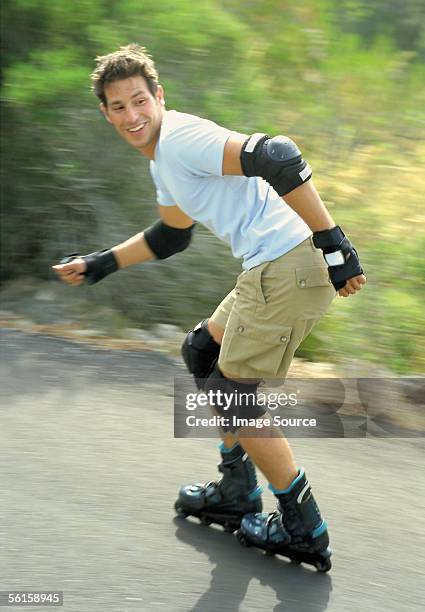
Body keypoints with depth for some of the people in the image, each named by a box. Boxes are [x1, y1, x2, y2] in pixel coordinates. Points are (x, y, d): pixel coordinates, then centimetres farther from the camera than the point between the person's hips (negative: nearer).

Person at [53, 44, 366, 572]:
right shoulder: (161, 157, 19)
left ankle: (305, 531, 8)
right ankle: (237, 494, 31)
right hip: (269, 271, 10)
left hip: (287, 268, -10)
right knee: (201, 354, 23)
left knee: (232, 394, -2)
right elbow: (172, 234, 36)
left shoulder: (183, 137, -13)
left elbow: (280, 159, -26)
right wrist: (98, 265, 35)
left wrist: (332, 243, -26)